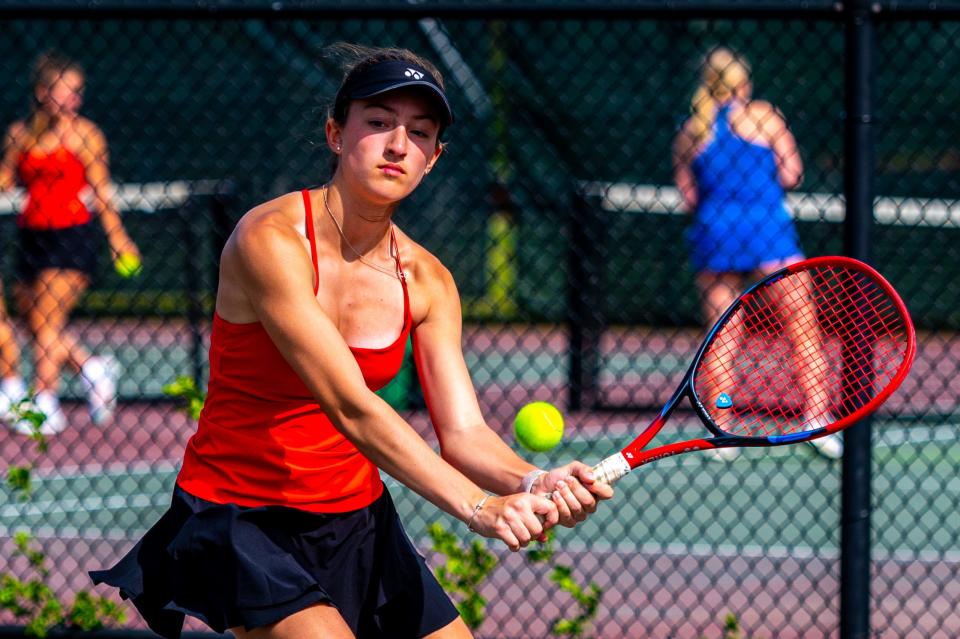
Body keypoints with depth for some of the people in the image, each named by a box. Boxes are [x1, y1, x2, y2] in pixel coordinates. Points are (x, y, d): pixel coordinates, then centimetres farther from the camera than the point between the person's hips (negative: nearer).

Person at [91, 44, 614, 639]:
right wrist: (476, 506, -36)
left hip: (355, 521, 6)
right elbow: (350, 408, -28)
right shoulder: (271, 239, -20)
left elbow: (463, 431, -7)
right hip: (243, 518, -6)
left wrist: (533, 483, -30)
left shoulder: (427, 282, 0)